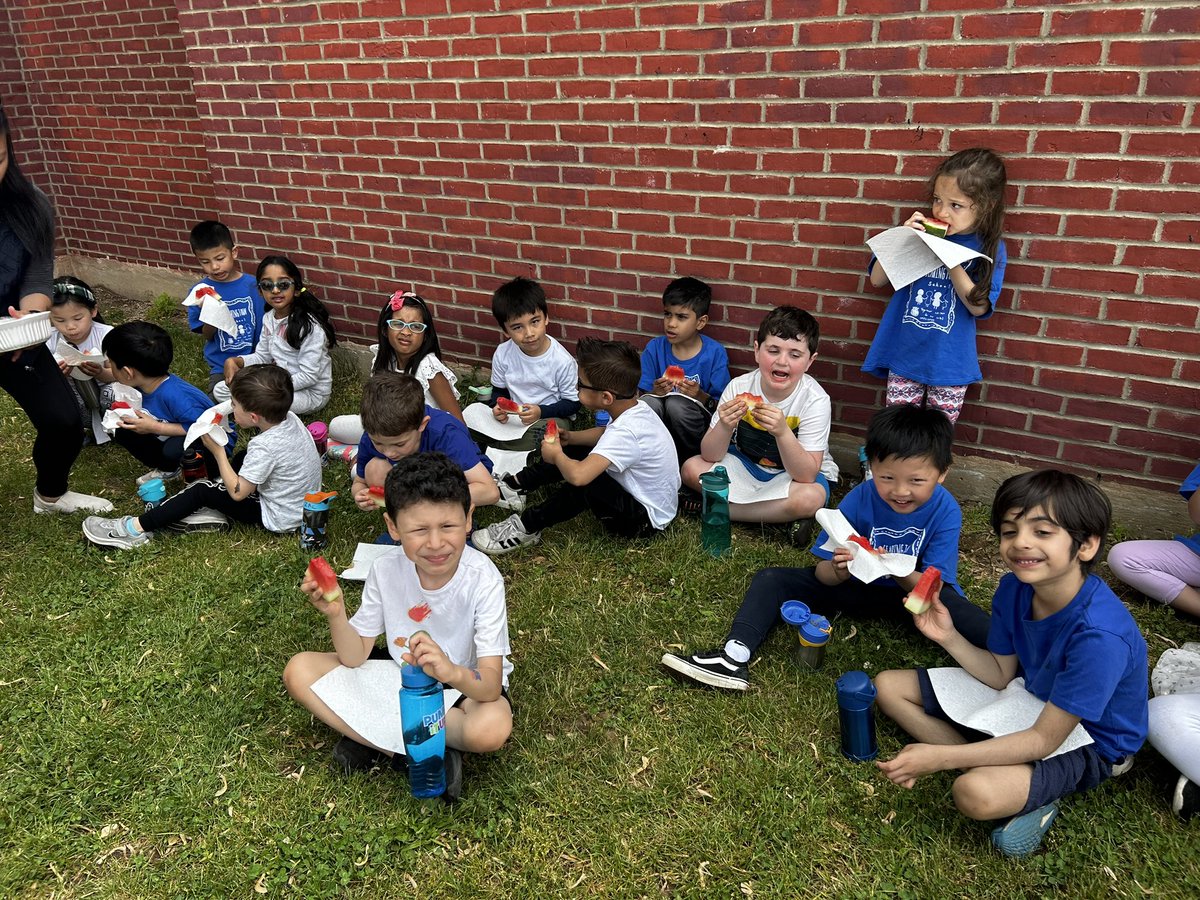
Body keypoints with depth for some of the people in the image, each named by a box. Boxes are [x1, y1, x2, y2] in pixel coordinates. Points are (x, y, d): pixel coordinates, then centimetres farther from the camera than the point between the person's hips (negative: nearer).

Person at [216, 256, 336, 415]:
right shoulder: (270, 319, 1)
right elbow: (262, 356, 12)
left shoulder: (309, 325, -23)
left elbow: (309, 376, -24)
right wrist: (234, 361, -7)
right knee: (220, 390, 6)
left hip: (311, 392, -8)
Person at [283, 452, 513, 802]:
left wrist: (452, 672, -54)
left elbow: (490, 685, -32)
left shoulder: (482, 579, -27)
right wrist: (335, 615, -28)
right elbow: (355, 657, -9)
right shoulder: (386, 570, -16)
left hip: (468, 682, -4)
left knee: (492, 728, -38)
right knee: (299, 670, -12)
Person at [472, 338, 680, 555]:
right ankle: (515, 486, 14)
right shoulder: (635, 408, -7)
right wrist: (570, 437, 1)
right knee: (573, 453, 9)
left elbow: (578, 475, -46)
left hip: (646, 520, -9)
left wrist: (556, 455, -23)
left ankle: (526, 528, -12)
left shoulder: (625, 433, -34)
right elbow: (606, 435, 17)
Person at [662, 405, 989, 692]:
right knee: (772, 579, -12)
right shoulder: (858, 500, -16)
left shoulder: (945, 511, -19)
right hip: (857, 586, 2)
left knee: (950, 604, -37)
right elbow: (823, 574, -14)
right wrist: (839, 570, -39)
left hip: (914, 591, -2)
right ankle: (735, 655, -30)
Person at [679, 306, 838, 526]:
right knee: (691, 468, -20)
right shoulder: (739, 387, -16)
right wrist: (725, 426, -36)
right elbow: (710, 457, -14)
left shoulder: (815, 400, -23)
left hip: (798, 472, -2)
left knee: (810, 498, -36)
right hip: (746, 462, 3)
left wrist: (782, 432, -43)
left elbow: (806, 475, -27)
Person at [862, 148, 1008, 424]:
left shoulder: (990, 250, -5)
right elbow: (877, 279, -2)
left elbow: (978, 307, -14)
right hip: (904, 355, 1)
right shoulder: (921, 233, -2)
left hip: (949, 362, -1)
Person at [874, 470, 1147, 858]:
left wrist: (940, 757, -31)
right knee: (887, 686, 1)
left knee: (976, 794, -36)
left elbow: (1044, 739, -28)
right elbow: (1001, 675, 0)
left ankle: (1035, 794, -3)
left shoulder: (1099, 635, -34)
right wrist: (949, 637, -18)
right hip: (1026, 697, 8)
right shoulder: (1013, 588, -13)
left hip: (1084, 740, -8)